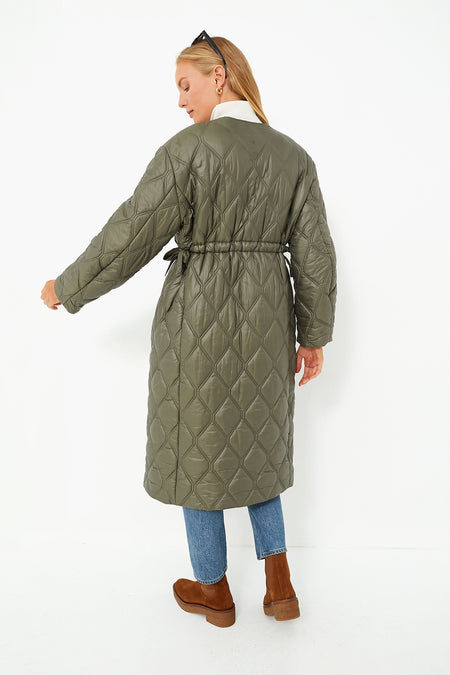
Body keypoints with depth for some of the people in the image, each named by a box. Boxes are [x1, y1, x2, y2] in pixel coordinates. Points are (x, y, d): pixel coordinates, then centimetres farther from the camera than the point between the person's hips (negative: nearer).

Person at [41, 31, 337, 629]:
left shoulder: (189, 147, -10)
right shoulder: (293, 155, 5)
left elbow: (133, 234, -12)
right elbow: (315, 254, 3)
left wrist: (68, 288, 2)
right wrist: (313, 335, 11)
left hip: (198, 316, -5)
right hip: (267, 319, 5)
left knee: (196, 447, 13)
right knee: (254, 444, 21)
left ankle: (215, 591, 30)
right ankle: (280, 587, 24)